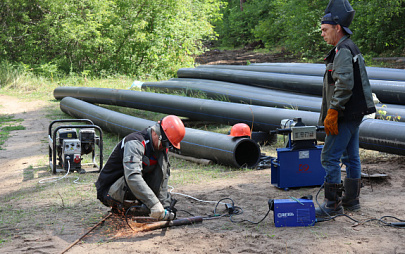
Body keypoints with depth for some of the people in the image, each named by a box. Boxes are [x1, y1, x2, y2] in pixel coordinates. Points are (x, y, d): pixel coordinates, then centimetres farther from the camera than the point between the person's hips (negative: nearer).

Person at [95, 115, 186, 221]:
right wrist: (154, 204, -49)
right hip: (109, 191, -8)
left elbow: (163, 177, 1)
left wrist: (165, 205, -12)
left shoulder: (161, 147, -1)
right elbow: (132, 177, -43)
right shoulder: (135, 143, -28)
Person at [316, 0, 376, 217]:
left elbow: (344, 85, -25)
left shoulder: (343, 51, -16)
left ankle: (332, 204, -5)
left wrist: (332, 113, -22)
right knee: (351, 157, 15)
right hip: (353, 114, 11)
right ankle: (351, 200, 22)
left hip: (345, 116, -11)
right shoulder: (350, 49, 17)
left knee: (330, 157, -8)